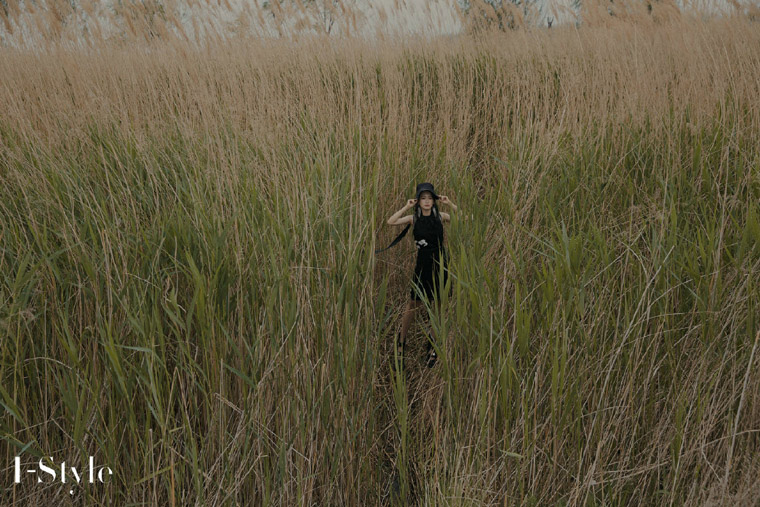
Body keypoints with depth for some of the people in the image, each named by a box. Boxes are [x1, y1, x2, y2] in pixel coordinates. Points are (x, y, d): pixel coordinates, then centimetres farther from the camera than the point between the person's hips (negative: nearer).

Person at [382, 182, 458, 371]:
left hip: (440, 264, 2)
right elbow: (391, 222, -13)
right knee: (413, 304, 0)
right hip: (422, 264, -2)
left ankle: (433, 345, 24)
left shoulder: (440, 216, 2)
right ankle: (401, 342, 14)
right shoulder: (414, 218, -2)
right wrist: (406, 207, -13)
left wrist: (449, 203, -8)